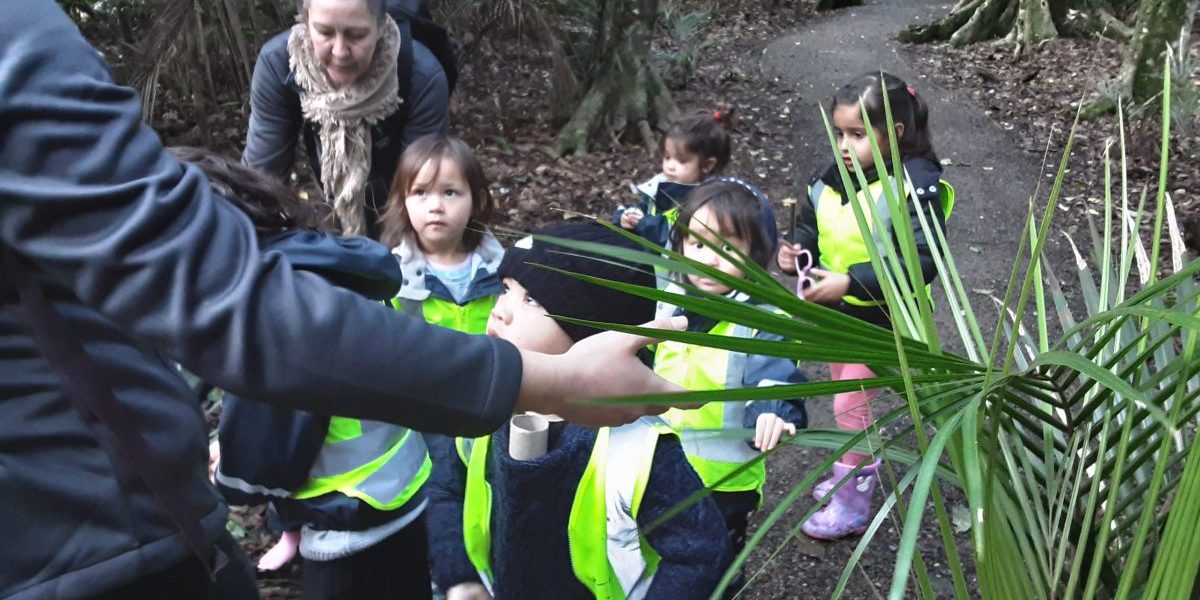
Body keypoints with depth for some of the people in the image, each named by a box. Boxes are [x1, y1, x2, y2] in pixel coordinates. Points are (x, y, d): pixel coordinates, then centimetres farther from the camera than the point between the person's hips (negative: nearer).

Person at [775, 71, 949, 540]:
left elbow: (922, 263, -26)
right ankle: (861, 465, 46)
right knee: (845, 391, 21)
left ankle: (852, 505, 16)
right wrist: (796, 254, -13)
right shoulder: (831, 177, -3)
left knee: (849, 403, -2)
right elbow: (809, 227, 11)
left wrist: (851, 281, -33)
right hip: (833, 309, 7)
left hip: (880, 317, -7)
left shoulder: (916, 184, -22)